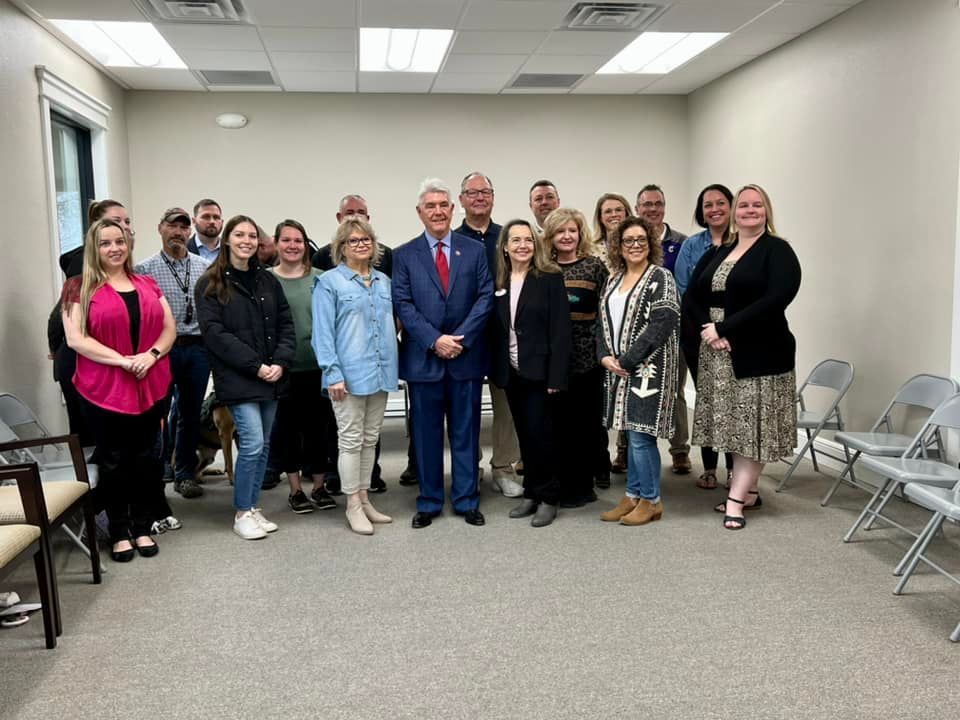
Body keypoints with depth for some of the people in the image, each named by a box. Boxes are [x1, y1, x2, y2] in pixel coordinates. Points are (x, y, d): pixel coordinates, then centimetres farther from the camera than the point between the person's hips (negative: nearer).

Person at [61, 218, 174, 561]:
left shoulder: (147, 284, 12)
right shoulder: (79, 287, -1)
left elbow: (169, 327, 8)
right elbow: (75, 339, -11)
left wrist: (152, 355, -12)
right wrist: (123, 360, -18)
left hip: (151, 387, 4)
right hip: (104, 389, -3)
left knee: (145, 459, 10)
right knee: (113, 462, 7)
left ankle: (142, 528, 22)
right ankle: (120, 533, 19)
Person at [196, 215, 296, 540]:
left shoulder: (268, 280, 12)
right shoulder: (211, 284, -2)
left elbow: (286, 324, 10)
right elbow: (214, 333, -10)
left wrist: (281, 361, -7)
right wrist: (255, 365, -16)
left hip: (271, 377, 5)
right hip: (237, 378, -5)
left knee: (262, 446, 9)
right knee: (253, 443, -11)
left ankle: (253, 508, 21)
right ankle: (242, 514, 5)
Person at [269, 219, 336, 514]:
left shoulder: (319, 279, 3)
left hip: (316, 366, 1)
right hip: (283, 368, -1)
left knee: (317, 426, 9)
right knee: (287, 428, 8)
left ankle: (319, 486, 23)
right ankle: (295, 489, 22)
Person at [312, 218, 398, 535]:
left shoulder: (383, 281, 12)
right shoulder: (329, 282, -4)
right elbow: (323, 332, -8)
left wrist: (392, 365, 9)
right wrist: (333, 374, -15)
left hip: (380, 371, 5)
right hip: (349, 373, -5)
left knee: (370, 439, 12)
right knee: (351, 440, 1)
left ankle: (364, 498, 23)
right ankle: (353, 505, 11)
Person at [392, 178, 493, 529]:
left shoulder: (475, 250, 6)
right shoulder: (404, 255, 3)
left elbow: (485, 297, 0)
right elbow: (403, 304, -3)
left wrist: (461, 338, -11)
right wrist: (434, 340, -14)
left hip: (466, 355, 1)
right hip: (423, 357, 0)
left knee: (465, 431, 8)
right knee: (426, 433, 7)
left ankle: (467, 501, 20)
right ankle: (429, 502, 19)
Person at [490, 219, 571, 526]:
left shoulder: (550, 278, -6)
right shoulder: (499, 282, 8)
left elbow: (560, 330, -10)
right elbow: (495, 329, 8)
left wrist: (556, 376, -16)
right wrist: (495, 370, 2)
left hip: (539, 370, -4)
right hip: (511, 371, 5)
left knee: (540, 433, -1)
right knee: (524, 434, 11)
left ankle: (547, 497, 12)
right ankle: (531, 493, 22)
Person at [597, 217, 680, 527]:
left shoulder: (660, 277, -7)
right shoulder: (614, 280, 15)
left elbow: (662, 324, -16)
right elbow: (603, 321, 15)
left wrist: (627, 360, -17)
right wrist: (605, 356, -3)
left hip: (648, 368, -6)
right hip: (619, 369, 7)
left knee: (640, 435, -4)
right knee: (632, 434, 13)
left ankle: (651, 500, 10)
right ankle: (633, 497, 22)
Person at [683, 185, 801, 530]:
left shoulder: (778, 251, -4)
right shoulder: (717, 253, 14)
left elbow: (776, 299, -19)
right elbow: (691, 297, 9)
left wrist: (724, 328, -19)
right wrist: (706, 329, -11)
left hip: (759, 353, -6)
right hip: (716, 354, 6)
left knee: (752, 426, -2)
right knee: (733, 423, 10)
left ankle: (736, 498, 1)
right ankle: (748, 491, 22)